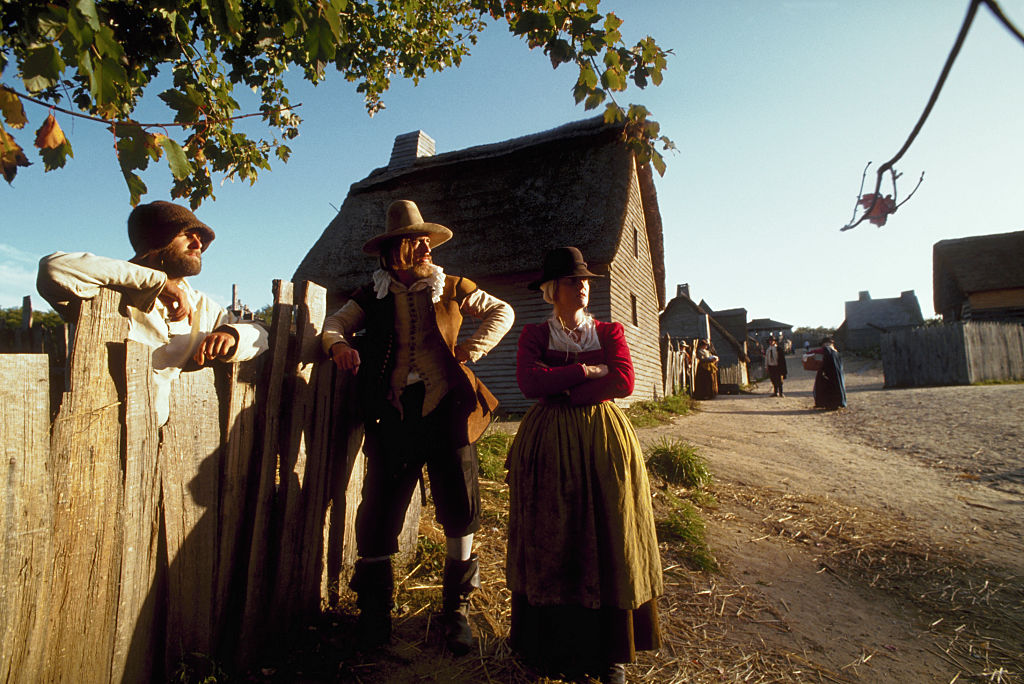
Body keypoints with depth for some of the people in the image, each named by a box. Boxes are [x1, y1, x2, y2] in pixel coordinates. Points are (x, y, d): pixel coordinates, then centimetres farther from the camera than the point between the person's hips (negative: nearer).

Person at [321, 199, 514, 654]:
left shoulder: (451, 289, 9)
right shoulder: (373, 295, 12)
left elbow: (502, 312, 14)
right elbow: (336, 323, 12)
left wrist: (473, 347, 0)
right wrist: (339, 345, -12)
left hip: (446, 409, 0)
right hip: (393, 414, 1)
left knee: (459, 509, 1)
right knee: (379, 509, 2)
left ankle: (456, 607, 22)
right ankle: (374, 610, 26)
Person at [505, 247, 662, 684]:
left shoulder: (609, 332, 10)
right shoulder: (534, 335, 7)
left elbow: (624, 381, -7)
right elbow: (529, 382, -11)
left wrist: (562, 389, -10)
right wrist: (589, 371, -10)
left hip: (603, 441, 1)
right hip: (549, 445, -1)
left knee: (606, 540, 4)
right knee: (551, 544, 3)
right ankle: (554, 648, 18)